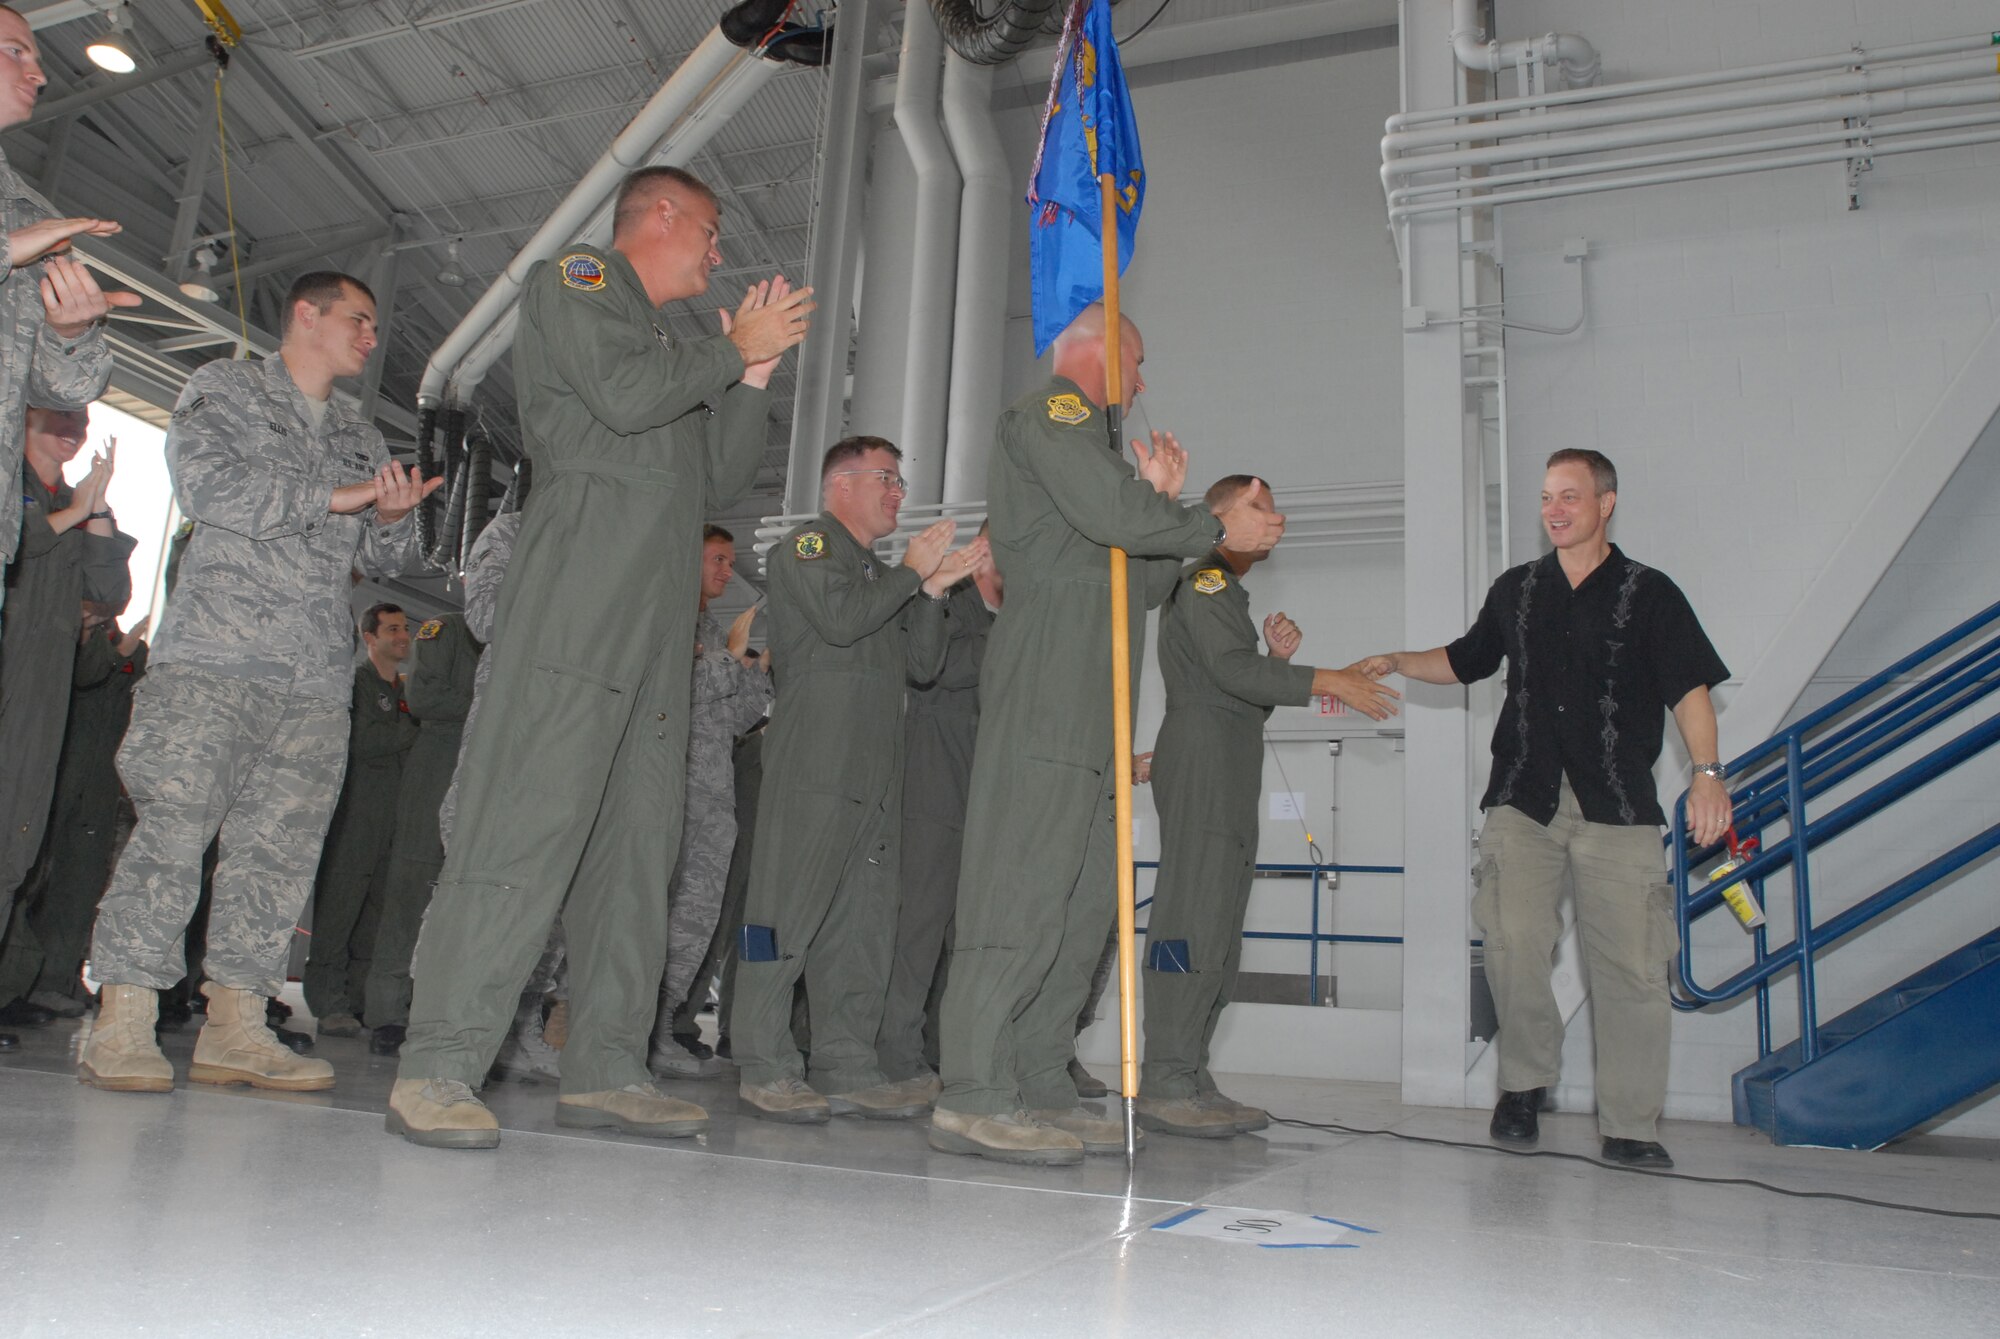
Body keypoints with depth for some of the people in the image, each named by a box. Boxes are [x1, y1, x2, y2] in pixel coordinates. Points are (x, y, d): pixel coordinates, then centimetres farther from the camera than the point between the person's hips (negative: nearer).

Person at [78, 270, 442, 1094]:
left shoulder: (360, 442, 25)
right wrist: (336, 497, -8)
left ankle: (235, 1029, 5)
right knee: (174, 831, -10)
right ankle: (121, 1031, -5)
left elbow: (386, 559, 22)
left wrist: (393, 520, -1)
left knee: (280, 848, 0)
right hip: (216, 655, -5)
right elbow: (208, 485, -8)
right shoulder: (225, 390, 10)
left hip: (317, 679, 5)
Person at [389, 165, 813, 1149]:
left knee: (638, 838, 3)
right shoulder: (572, 279, 10)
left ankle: (605, 1070, 6)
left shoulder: (667, 344, 32)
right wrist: (734, 349, 5)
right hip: (577, 601, -8)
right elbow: (626, 396, -9)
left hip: (658, 622, 9)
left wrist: (753, 377, 16)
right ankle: (437, 1068, -13)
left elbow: (717, 484, 25)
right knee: (528, 819, -16)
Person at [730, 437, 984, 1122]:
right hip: (812, 769, -8)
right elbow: (839, 619, -14)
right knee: (789, 915, -8)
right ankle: (765, 1067, -2)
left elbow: (923, 665, 21)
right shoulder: (806, 546, 5)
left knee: (862, 925, 5)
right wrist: (912, 572, -3)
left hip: (877, 776, 8)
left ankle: (846, 1067, 9)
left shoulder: (882, 573, 28)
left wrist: (933, 590, 8)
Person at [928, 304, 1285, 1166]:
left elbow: (1147, 585, 28)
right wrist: (1219, 528, -1)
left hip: (1089, 701, 10)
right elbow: (1110, 512, -14)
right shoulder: (1049, 410, 5)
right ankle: (973, 1097, -15)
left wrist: (1159, 499, 15)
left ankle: (1040, 1085, 8)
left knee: (1086, 894, 5)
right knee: (1025, 884, -15)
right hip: (1047, 680, -10)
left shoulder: (1084, 434, 34)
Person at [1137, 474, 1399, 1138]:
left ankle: (1189, 1079, 7)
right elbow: (1231, 669, -16)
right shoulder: (1203, 578, -1)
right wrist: (1328, 681, -16)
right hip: (1201, 756, -10)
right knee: (1192, 921, -15)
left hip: (1230, 775, 10)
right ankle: (1165, 1084, -15)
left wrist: (1275, 655, 8)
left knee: (1218, 932, 6)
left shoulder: (1228, 590, 29)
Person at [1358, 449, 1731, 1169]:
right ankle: (1525, 1083, 12)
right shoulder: (1515, 590, 17)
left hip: (1616, 802, -2)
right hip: (1523, 797, 2)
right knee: (1512, 941, -11)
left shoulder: (1648, 594, 7)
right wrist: (1397, 662, 15)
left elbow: (1689, 688, -1)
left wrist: (1706, 772, -14)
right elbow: (1463, 660, 29)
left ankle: (1629, 1126, 6)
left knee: (1629, 961, -5)